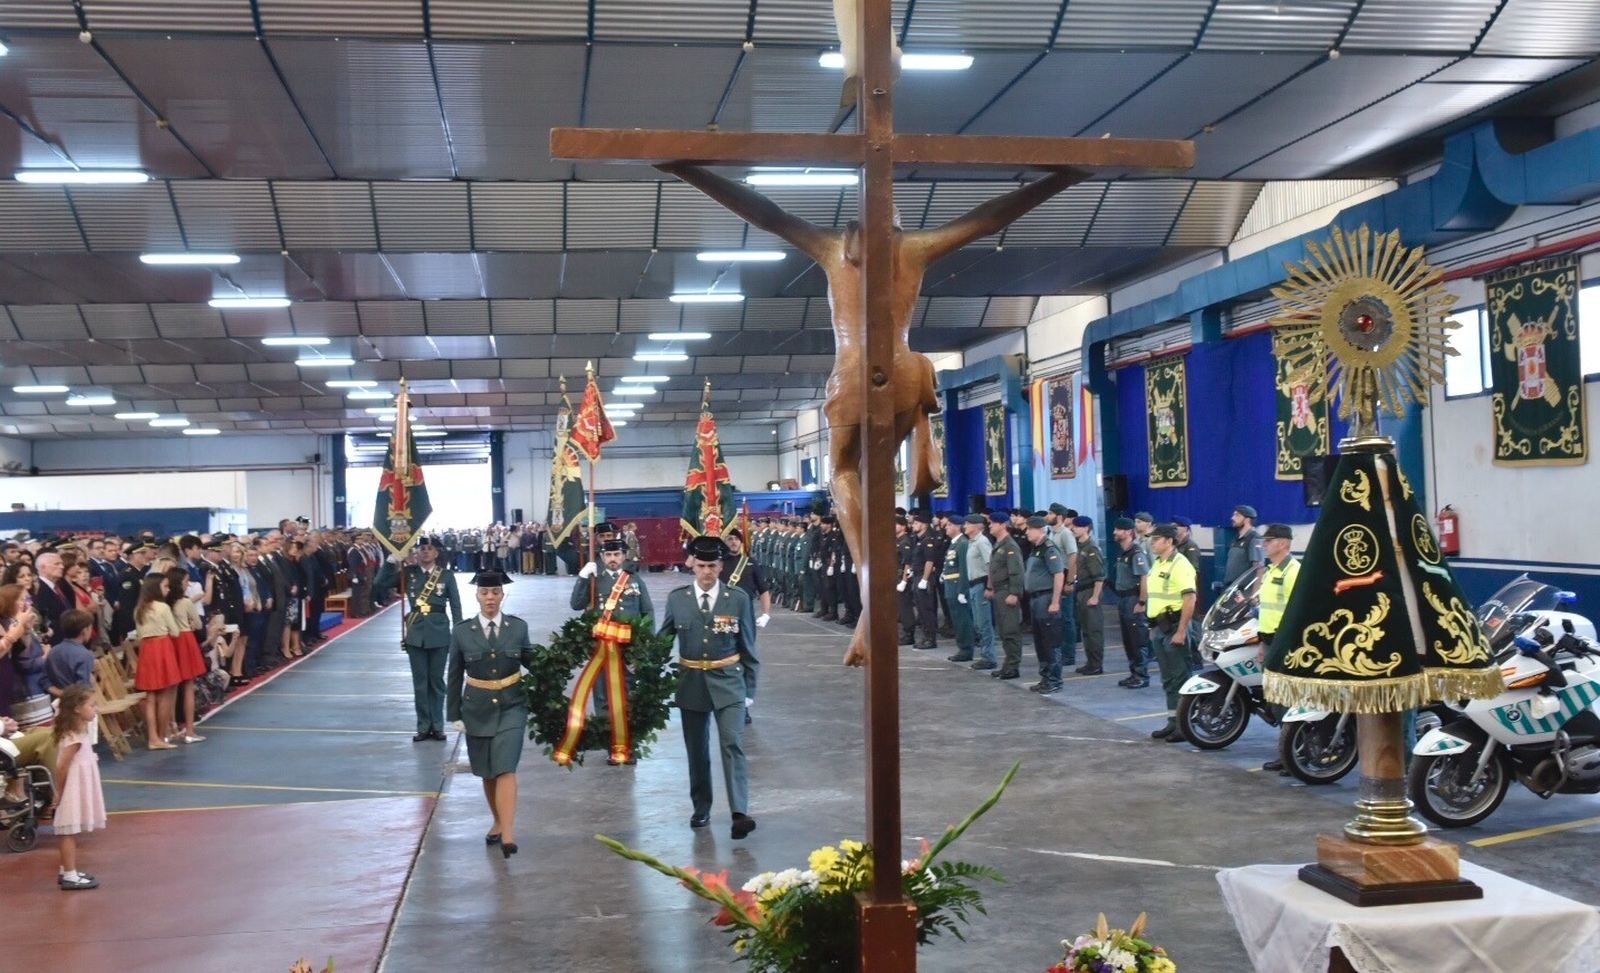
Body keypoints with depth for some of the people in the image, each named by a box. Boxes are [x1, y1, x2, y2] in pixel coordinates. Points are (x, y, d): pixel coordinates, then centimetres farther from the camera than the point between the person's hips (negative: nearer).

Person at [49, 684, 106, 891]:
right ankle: (70, 877, 2)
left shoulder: (79, 731, 7)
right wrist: (59, 793, -12)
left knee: (70, 833, 16)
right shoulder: (75, 737, -22)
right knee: (69, 833, -3)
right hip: (72, 790, -10)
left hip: (78, 790, 10)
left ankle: (68, 872, 25)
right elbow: (61, 766, -21)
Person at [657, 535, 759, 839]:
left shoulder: (738, 598, -4)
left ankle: (740, 813, -18)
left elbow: (747, 646, 2)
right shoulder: (677, 598, -1)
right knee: (697, 750, 11)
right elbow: (663, 641, 9)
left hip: (728, 682, -2)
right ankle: (701, 808, 26)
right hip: (691, 683, 2)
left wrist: (750, 688, 3)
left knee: (732, 744, -13)